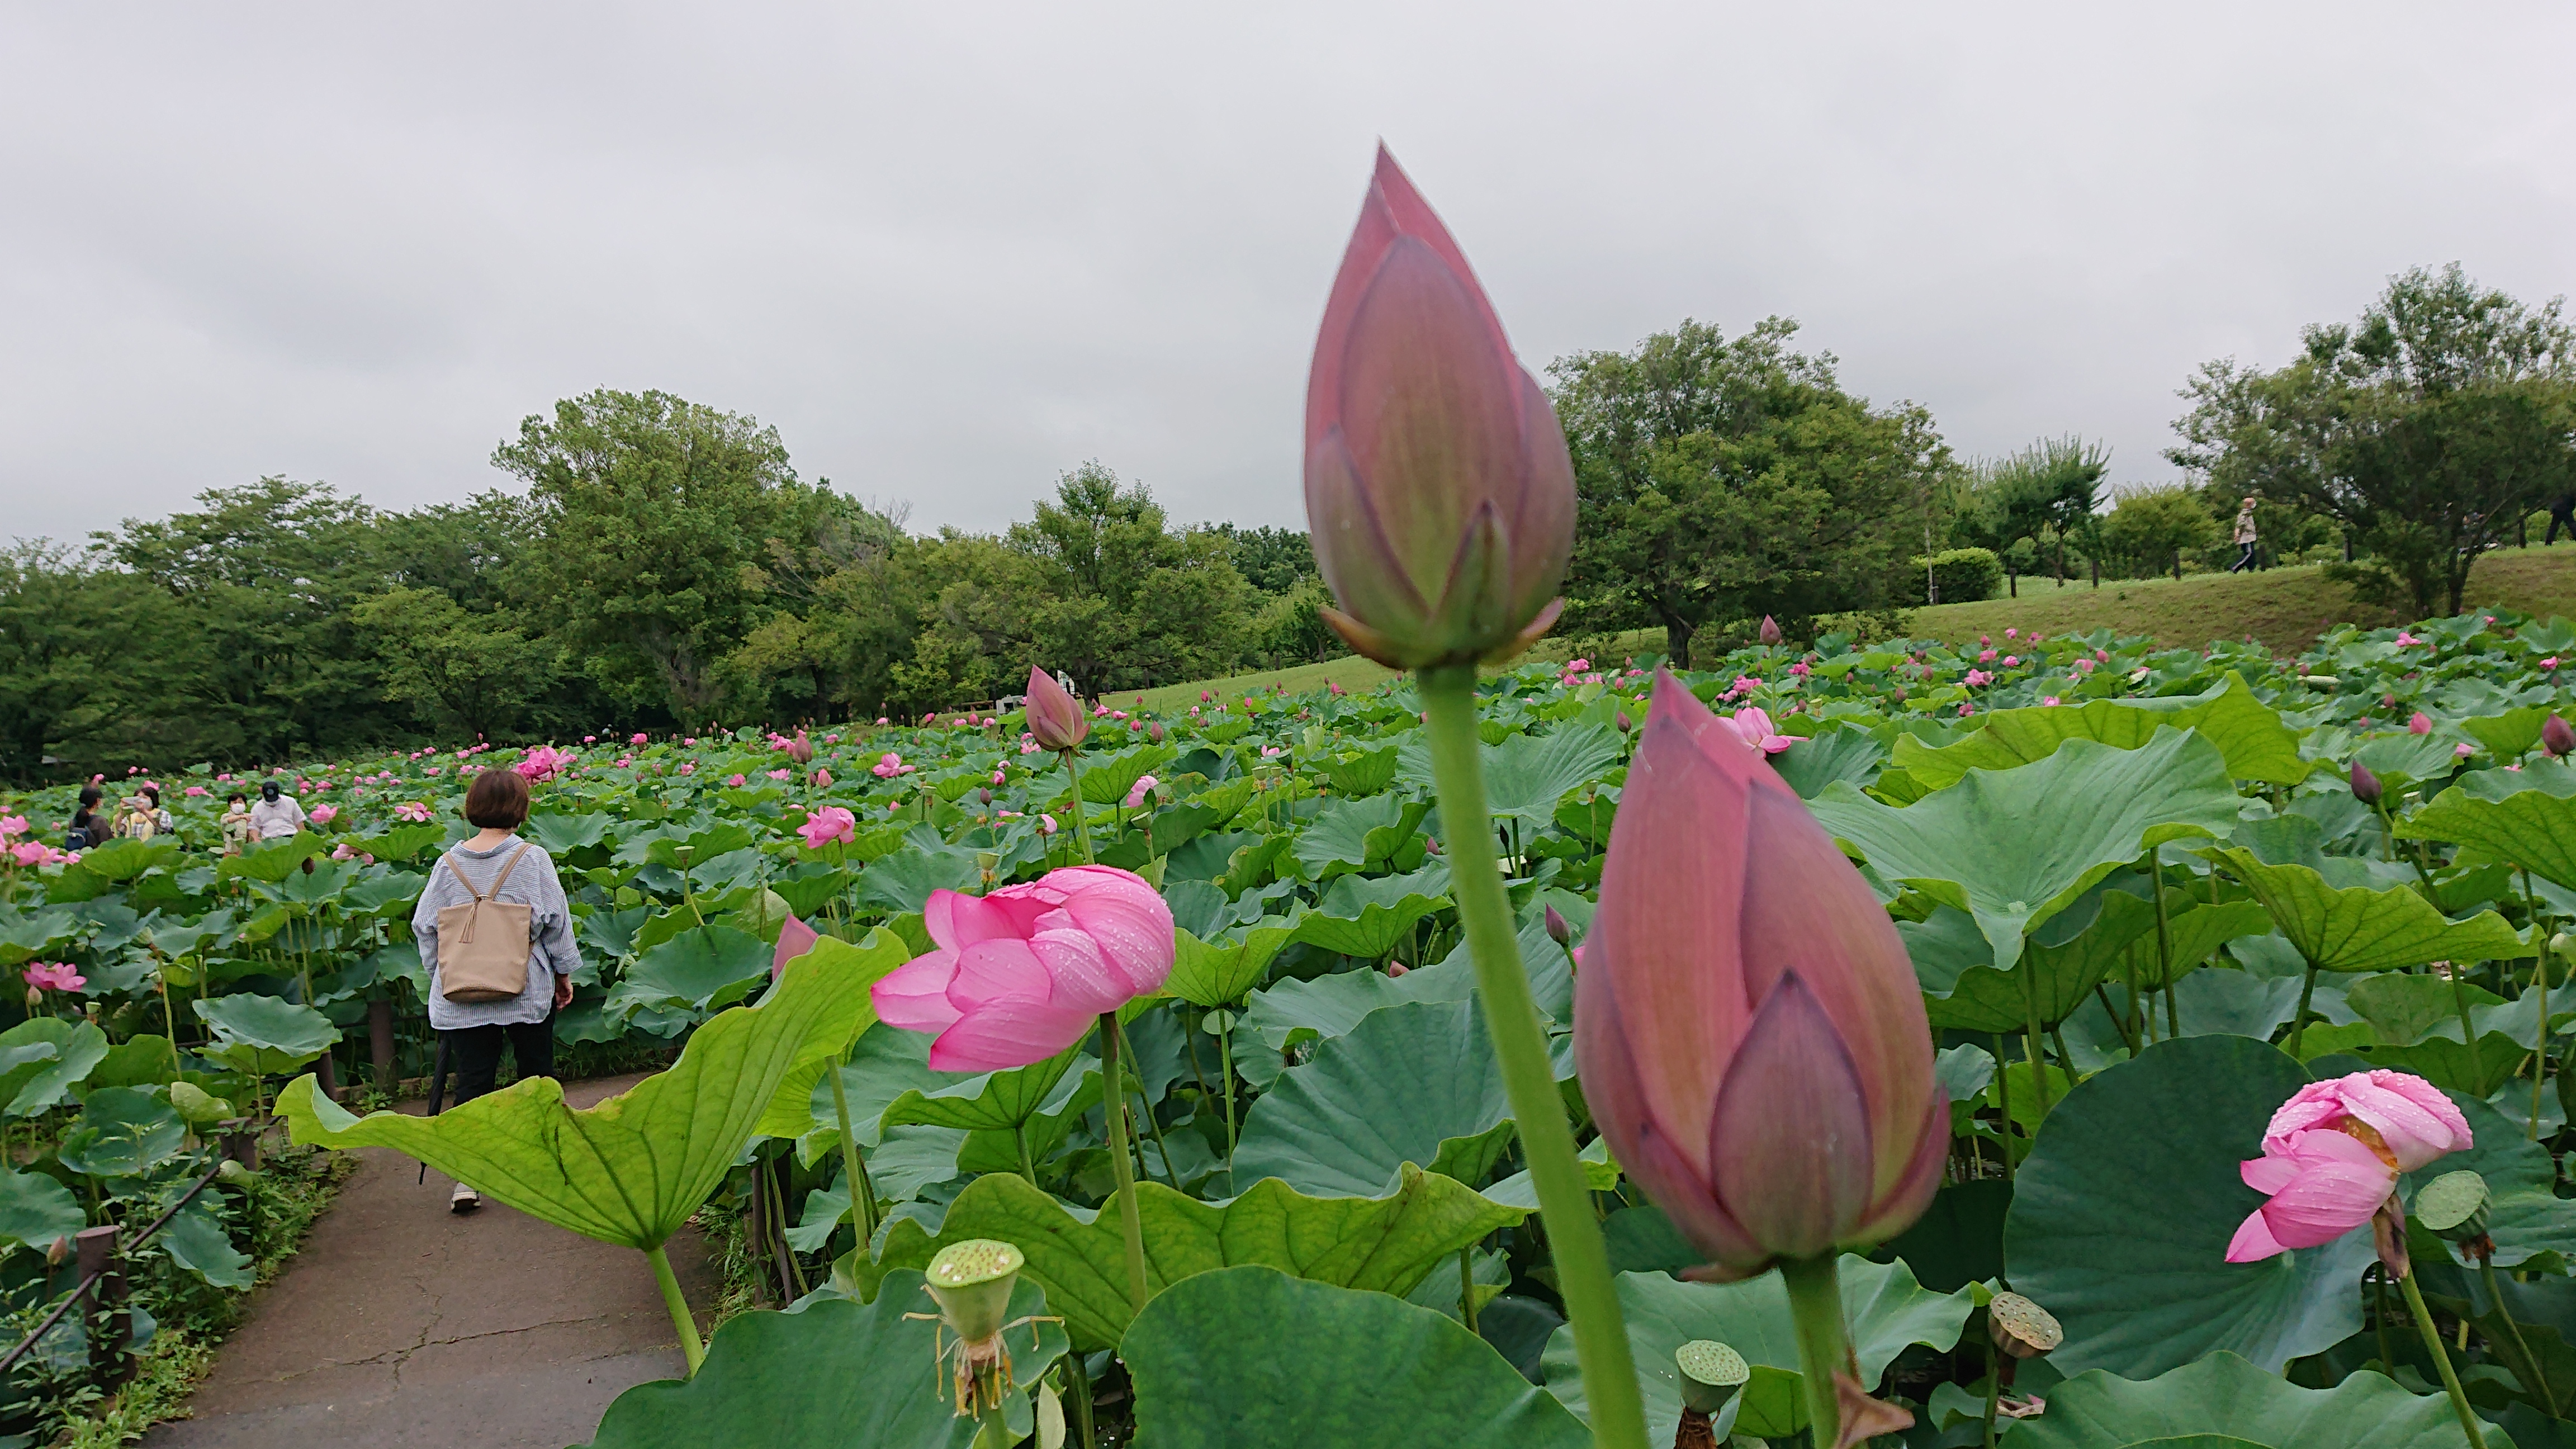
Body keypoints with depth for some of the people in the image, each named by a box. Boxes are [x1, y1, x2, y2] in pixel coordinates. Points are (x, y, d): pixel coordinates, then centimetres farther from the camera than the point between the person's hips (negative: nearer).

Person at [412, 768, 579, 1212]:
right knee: (537, 1074, 12)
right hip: (528, 990, -2)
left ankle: (466, 1178, -4)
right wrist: (565, 973, 7)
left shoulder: (450, 863, 0)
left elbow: (425, 927, 6)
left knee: (472, 1080, 4)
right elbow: (556, 921, -5)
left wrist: (439, 975, 17)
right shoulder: (532, 858, -7)